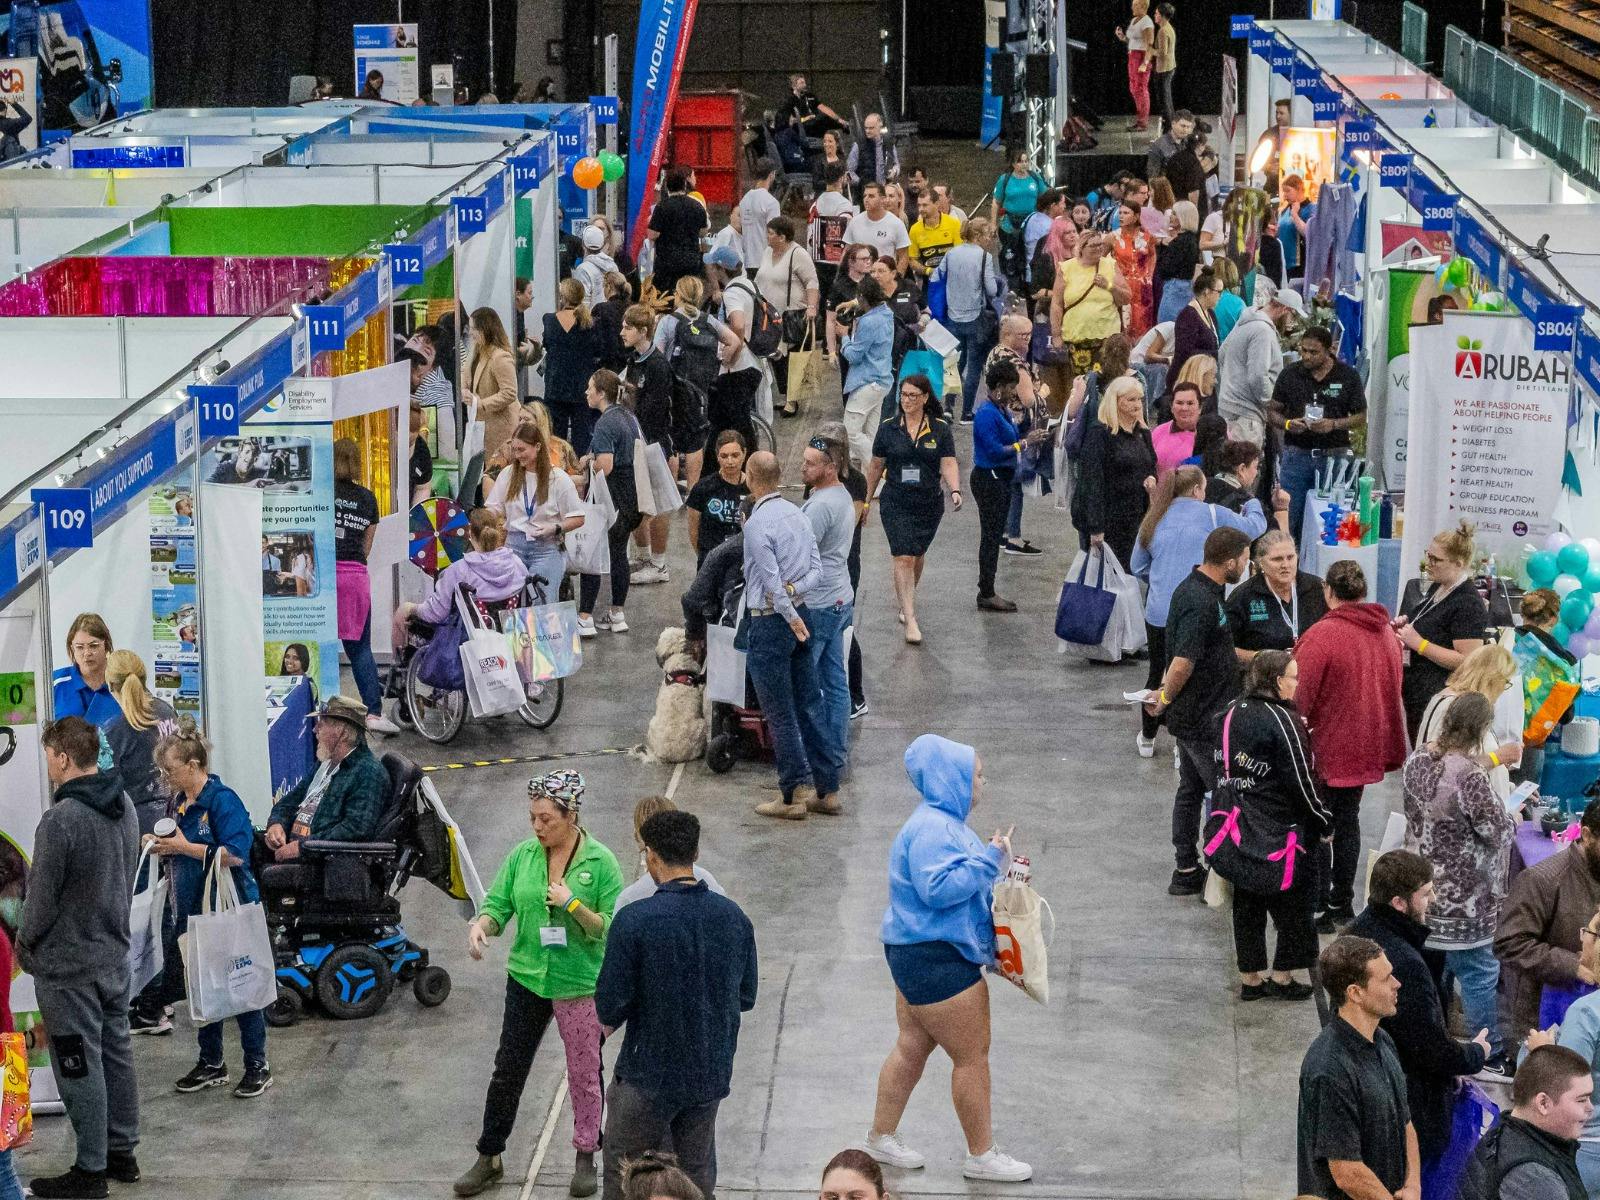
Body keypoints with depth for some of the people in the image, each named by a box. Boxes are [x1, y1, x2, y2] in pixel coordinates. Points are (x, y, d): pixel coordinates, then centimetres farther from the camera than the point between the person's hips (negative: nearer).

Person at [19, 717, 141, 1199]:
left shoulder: (60, 820, -24)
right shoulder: (123, 809, 3)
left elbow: (42, 898, -17)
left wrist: (25, 945, 0)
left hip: (67, 966, -8)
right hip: (114, 956, 8)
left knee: (81, 1068, 1)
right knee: (116, 1055, 17)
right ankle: (122, 1153, 26)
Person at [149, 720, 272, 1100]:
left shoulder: (223, 800, -17)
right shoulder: (181, 803, 8)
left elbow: (235, 854, -27)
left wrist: (184, 847, -24)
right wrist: (164, 847, 0)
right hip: (194, 909, 8)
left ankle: (257, 1065, 10)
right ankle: (211, 1064, 24)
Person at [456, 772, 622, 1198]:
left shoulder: (601, 862, -11)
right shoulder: (522, 855, -1)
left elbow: (611, 929, -12)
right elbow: (498, 904, -2)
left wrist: (573, 904, -25)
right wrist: (481, 925, -23)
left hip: (581, 984, -3)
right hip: (527, 979, 3)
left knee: (585, 1074, 11)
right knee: (508, 1070, 7)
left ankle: (585, 1158, 28)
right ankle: (489, 1158, 18)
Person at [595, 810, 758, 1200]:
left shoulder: (634, 920, -18)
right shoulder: (733, 916, -3)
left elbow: (609, 1010, -15)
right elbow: (746, 996, 7)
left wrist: (609, 1019, 7)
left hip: (648, 1075, -5)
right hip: (711, 1074, 5)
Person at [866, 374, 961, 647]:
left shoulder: (940, 429, -1)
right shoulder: (888, 429, 0)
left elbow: (948, 464, -6)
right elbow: (876, 466, 8)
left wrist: (955, 491, -24)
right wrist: (866, 500, 14)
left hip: (929, 504, 2)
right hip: (896, 504, -2)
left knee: (917, 555, 16)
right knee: (904, 558, -12)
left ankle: (905, 601, 42)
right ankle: (911, 621, -15)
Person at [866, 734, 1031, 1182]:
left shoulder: (944, 822, 13)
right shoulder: (933, 829, -21)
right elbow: (938, 888, -32)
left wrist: (997, 864, 9)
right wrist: (989, 861, -26)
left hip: (923, 955, 11)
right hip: (936, 959, -11)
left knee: (912, 1047, 18)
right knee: (972, 1056, -1)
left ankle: (882, 1137, 27)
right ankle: (981, 1156, 9)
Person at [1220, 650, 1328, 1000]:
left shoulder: (1233, 712, 3)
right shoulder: (1282, 720, -18)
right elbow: (1301, 780, -15)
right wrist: (1323, 823, -4)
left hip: (1243, 827, 7)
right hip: (1281, 832, -7)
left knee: (1247, 906, 14)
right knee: (1292, 905, 8)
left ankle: (1250, 978, 21)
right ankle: (1282, 979, 14)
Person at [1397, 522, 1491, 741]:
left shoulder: (1468, 604, -18)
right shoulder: (1434, 589, 12)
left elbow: (1466, 661, -23)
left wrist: (1419, 643, -21)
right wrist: (1403, 628, 7)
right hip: (1414, 695, 10)